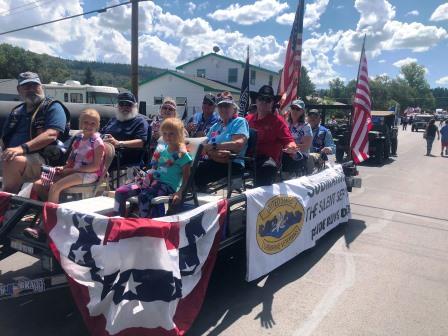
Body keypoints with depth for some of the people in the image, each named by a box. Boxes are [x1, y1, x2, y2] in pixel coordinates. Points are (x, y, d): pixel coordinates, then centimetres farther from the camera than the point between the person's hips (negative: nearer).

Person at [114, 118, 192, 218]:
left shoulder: (182, 154, -6)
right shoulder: (161, 149, 13)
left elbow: (186, 177, -6)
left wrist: (179, 192, -19)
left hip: (168, 185, -7)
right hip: (154, 180, 7)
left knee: (143, 196, -35)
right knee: (120, 192, -7)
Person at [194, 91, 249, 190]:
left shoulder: (240, 122, 6)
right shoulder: (215, 126, 25)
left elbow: (238, 144, -13)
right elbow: (205, 146, 11)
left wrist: (213, 146, -11)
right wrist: (213, 153, -12)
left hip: (232, 164, -5)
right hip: (212, 162, 6)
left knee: (198, 172, -29)